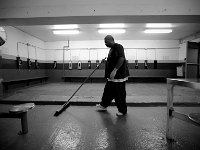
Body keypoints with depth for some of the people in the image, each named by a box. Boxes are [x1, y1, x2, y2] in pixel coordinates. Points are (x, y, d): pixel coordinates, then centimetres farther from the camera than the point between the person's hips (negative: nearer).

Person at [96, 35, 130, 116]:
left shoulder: (118, 47, -14)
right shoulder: (112, 49, 16)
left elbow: (122, 59, -26)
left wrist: (114, 70, -28)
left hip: (119, 76, -10)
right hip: (112, 76, 10)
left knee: (119, 94, 2)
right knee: (108, 91, 18)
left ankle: (122, 110, 19)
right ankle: (103, 105, 34)